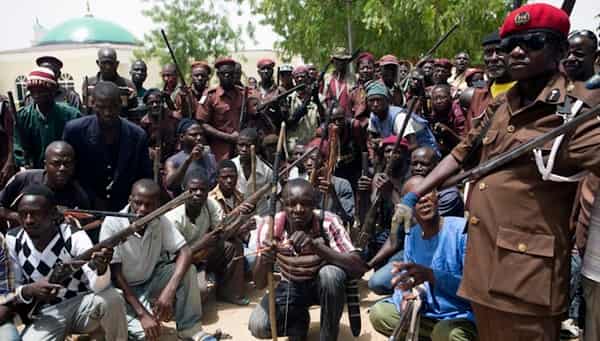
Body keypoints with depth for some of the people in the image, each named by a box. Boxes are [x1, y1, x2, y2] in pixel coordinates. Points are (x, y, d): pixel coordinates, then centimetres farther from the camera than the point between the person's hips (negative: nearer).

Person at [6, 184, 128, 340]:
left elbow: (97, 285, -29)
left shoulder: (75, 237, -17)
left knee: (112, 298, -33)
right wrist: (28, 291, -19)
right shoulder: (13, 241, -5)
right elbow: (13, 288, 4)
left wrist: (101, 267, -52)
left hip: (82, 304, -1)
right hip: (47, 314, 2)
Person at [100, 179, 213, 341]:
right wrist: (142, 314, -27)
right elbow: (115, 274, -22)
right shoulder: (112, 224, -24)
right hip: (124, 287, -4)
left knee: (188, 270, -23)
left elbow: (185, 252, -19)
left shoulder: (161, 220, -14)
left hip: (151, 279, 4)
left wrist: (169, 290, -35)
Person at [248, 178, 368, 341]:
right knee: (258, 326, -21)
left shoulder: (328, 222, -27)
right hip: (291, 286, 2)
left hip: (324, 283, -1)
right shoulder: (271, 226, -23)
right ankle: (299, 320, 11)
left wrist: (316, 246, -49)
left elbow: (359, 268, -37)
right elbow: (259, 284, -21)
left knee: (331, 273, -36)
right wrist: (264, 262, -45)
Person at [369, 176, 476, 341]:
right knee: (379, 313, -7)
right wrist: (407, 297, -20)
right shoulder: (411, 235, 2)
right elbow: (407, 280, 4)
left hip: (462, 316, -6)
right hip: (427, 313, 6)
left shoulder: (463, 229, -18)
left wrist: (430, 275, -39)